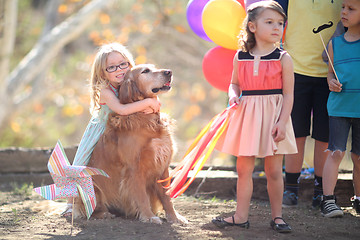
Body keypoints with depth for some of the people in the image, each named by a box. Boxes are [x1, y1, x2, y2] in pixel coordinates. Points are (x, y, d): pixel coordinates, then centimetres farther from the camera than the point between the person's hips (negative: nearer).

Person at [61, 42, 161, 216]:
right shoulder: (105, 91, -30)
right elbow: (122, 110, -45)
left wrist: (150, 108, -36)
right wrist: (147, 102, -45)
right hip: (99, 134, -4)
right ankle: (72, 203, 18)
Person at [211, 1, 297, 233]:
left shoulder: (283, 59, -4)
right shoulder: (240, 57, 3)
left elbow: (288, 94, -5)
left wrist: (282, 122, -13)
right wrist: (233, 95, -6)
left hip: (273, 116, -2)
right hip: (246, 116, 3)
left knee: (274, 171, 3)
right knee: (244, 169, 7)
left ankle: (277, 216, 16)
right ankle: (241, 215, 16)